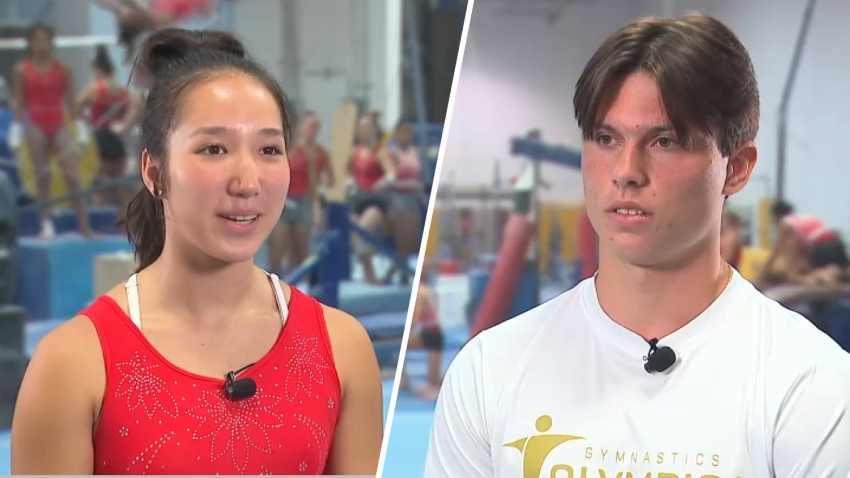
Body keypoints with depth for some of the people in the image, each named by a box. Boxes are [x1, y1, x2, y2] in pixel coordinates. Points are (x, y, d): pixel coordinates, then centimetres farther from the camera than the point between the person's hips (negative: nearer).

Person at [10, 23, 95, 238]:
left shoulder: (63, 69, 5)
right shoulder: (21, 70, 0)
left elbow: (71, 101, 6)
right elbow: (19, 104, 0)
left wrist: (81, 129, 4)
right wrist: (16, 133, -5)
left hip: (60, 125, 1)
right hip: (36, 126, -1)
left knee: (72, 176, -6)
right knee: (42, 176, 3)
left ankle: (84, 225, -7)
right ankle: (47, 225, 7)